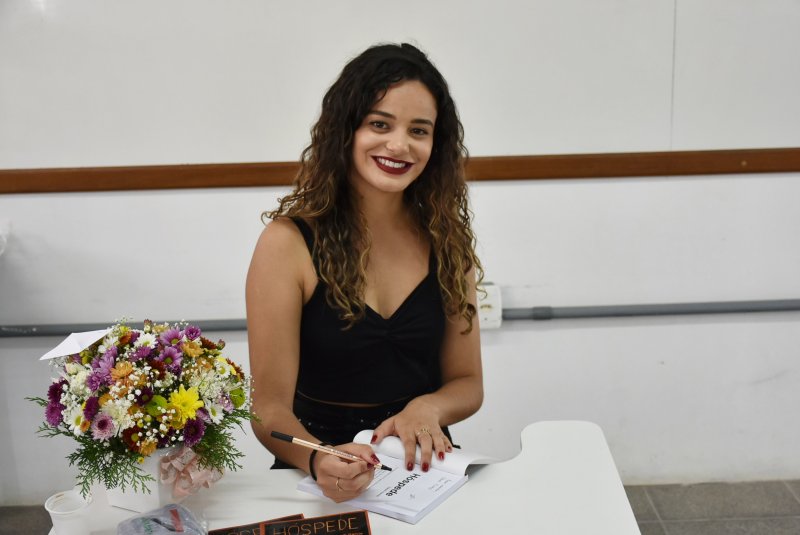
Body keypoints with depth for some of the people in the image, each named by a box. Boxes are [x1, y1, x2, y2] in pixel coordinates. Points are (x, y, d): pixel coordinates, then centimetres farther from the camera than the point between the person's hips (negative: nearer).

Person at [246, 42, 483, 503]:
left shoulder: (448, 238, 2)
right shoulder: (289, 241, -10)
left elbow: (467, 383, 8)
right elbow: (271, 407, -10)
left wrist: (426, 409, -14)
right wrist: (318, 460, -31)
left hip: (422, 463, 2)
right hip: (325, 476, -2)